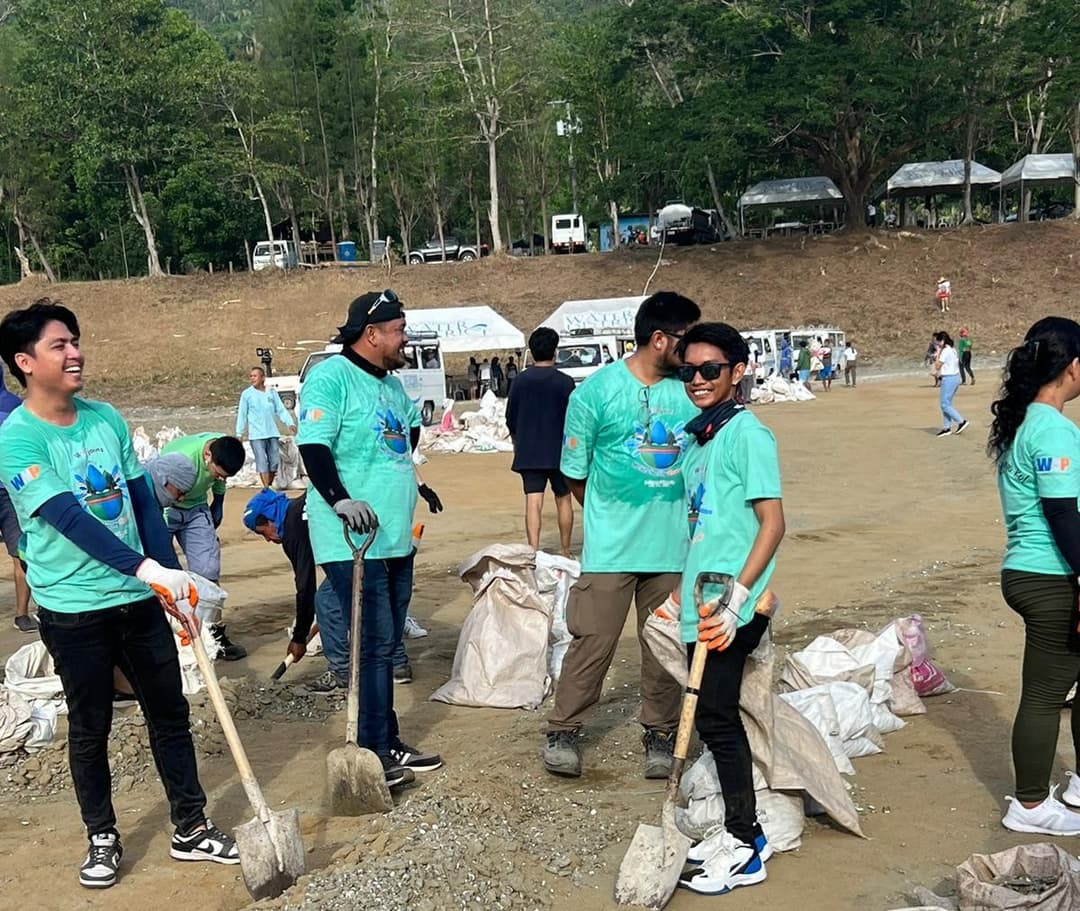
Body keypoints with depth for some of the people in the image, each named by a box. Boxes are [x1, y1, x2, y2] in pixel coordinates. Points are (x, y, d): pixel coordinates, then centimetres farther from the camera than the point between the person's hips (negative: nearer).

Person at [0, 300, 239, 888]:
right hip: (73, 611, -5)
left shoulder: (106, 419, 4)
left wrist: (170, 573, 2)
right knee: (89, 728, 9)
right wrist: (148, 569, -31)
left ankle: (190, 827, 23)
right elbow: (69, 519, -23)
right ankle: (101, 839, 27)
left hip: (139, 597, 5)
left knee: (170, 713, 10)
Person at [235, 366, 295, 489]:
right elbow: (242, 415, 3)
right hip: (256, 434, -3)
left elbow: (281, 410, 7)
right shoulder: (246, 394, 1)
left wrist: (290, 423, -6)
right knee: (262, 462, -9)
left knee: (275, 461, 6)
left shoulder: (272, 392, 8)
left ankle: (270, 485, 24)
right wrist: (239, 433, 1)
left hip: (272, 433, 3)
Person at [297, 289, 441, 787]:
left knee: (386, 644, 14)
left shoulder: (391, 384, 17)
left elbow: (410, 427, 36)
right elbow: (312, 445, -21)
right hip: (352, 540, -9)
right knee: (374, 644, -7)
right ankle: (374, 752, 1)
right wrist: (340, 500, -30)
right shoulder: (331, 377, -11)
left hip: (397, 538, 9)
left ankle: (388, 744, 22)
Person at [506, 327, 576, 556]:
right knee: (563, 499, 13)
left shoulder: (520, 381, 0)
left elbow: (510, 419, 6)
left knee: (533, 502, -3)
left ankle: (534, 552, -13)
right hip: (559, 451, -1)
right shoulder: (564, 382, -7)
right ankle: (565, 552, 21)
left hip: (528, 453, 1)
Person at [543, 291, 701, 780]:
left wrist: (673, 515, 7)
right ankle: (563, 730, 16)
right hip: (610, 547, -3)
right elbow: (575, 474, 1)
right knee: (593, 641, -1)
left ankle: (659, 734, 26)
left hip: (674, 546, 3)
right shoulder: (597, 391, -8)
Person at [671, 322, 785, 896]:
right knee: (717, 716, 15)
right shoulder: (694, 438, 14)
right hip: (700, 604, 9)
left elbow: (773, 524, -16)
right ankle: (739, 830, 28)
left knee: (715, 717, -4)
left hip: (730, 607, -9)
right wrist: (683, 591, 22)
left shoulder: (746, 434, -11)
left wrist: (735, 596, -22)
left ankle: (746, 847, 8)